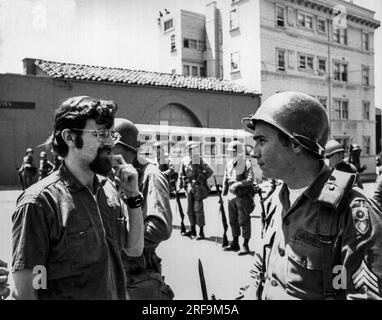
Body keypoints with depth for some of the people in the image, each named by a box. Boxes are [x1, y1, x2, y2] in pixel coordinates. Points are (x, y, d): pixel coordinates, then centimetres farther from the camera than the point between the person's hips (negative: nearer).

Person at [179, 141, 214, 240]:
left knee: (198, 209, -5)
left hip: (198, 187, -4)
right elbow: (181, 174, 12)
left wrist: (202, 179, -8)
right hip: (189, 187, 4)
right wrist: (180, 186, 11)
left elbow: (210, 171, -3)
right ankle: (192, 230, 26)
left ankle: (201, 232, 3)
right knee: (190, 209, 11)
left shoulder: (200, 160, -7)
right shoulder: (184, 160, 3)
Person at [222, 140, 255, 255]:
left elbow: (250, 179, -15)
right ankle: (235, 243, 27)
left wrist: (237, 184, -24)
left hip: (243, 195, -7)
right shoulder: (229, 163, 11)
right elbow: (225, 178, 17)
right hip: (231, 195, 7)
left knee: (244, 221, -2)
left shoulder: (246, 163, -9)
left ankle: (245, 245, 7)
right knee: (233, 220, 14)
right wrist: (224, 193, 12)